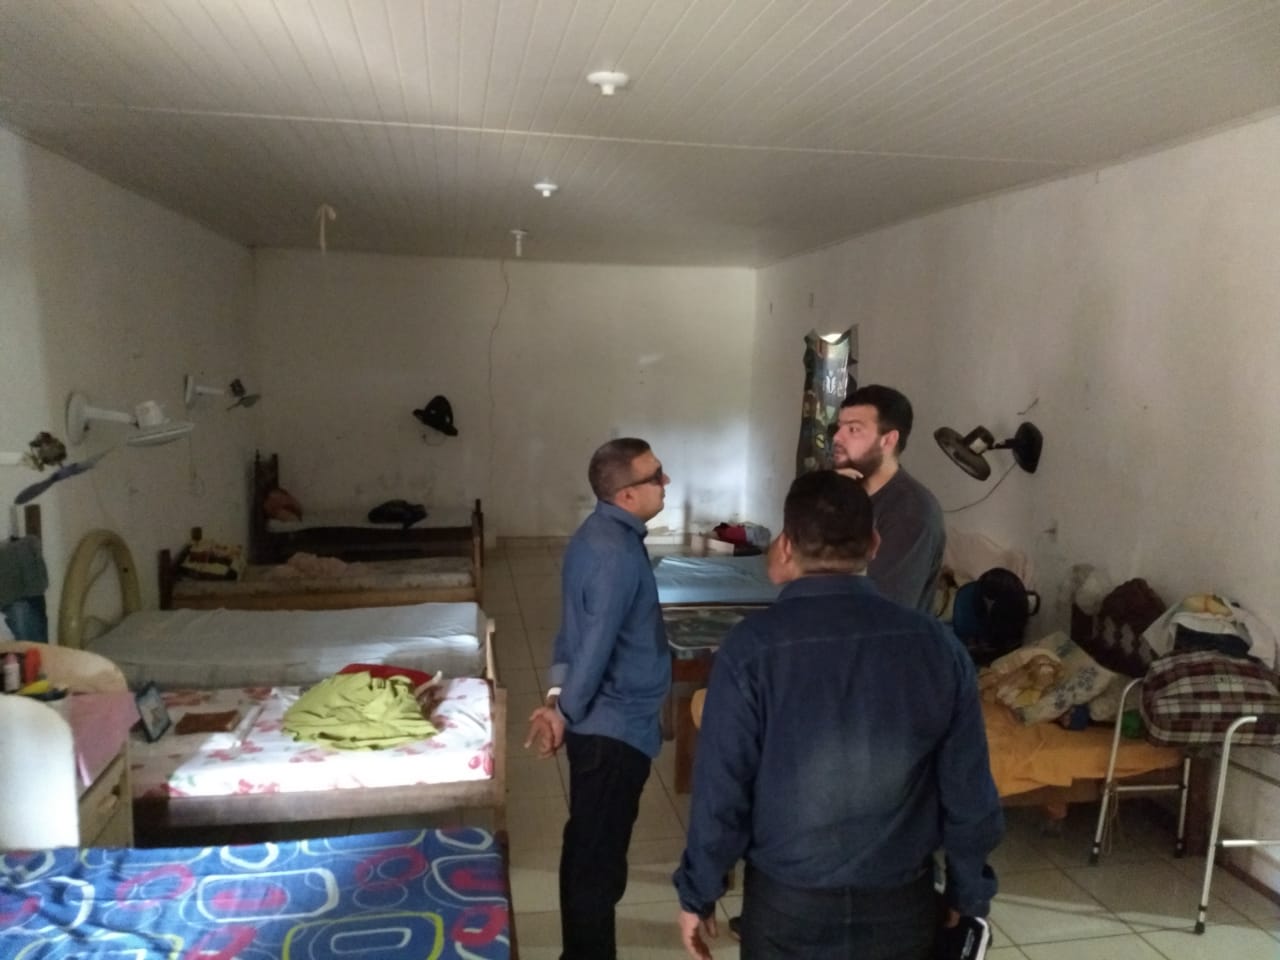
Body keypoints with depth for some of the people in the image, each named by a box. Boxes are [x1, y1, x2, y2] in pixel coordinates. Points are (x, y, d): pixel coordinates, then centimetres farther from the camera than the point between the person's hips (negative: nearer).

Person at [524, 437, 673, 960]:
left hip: (602, 721, 10)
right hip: (614, 727, -10)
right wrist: (565, 714, -11)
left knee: (587, 845, 22)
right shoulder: (616, 553, -26)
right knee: (599, 858, 5)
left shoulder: (603, 533, 7)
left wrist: (557, 696, 8)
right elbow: (595, 646, -23)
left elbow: (575, 628, 11)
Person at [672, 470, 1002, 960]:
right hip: (901, 904, 2)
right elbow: (968, 789, -4)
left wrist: (697, 893, 1)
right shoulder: (936, 643, -10)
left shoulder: (753, 645, -19)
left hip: (787, 903, -2)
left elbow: (721, 787, -14)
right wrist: (969, 894, 11)